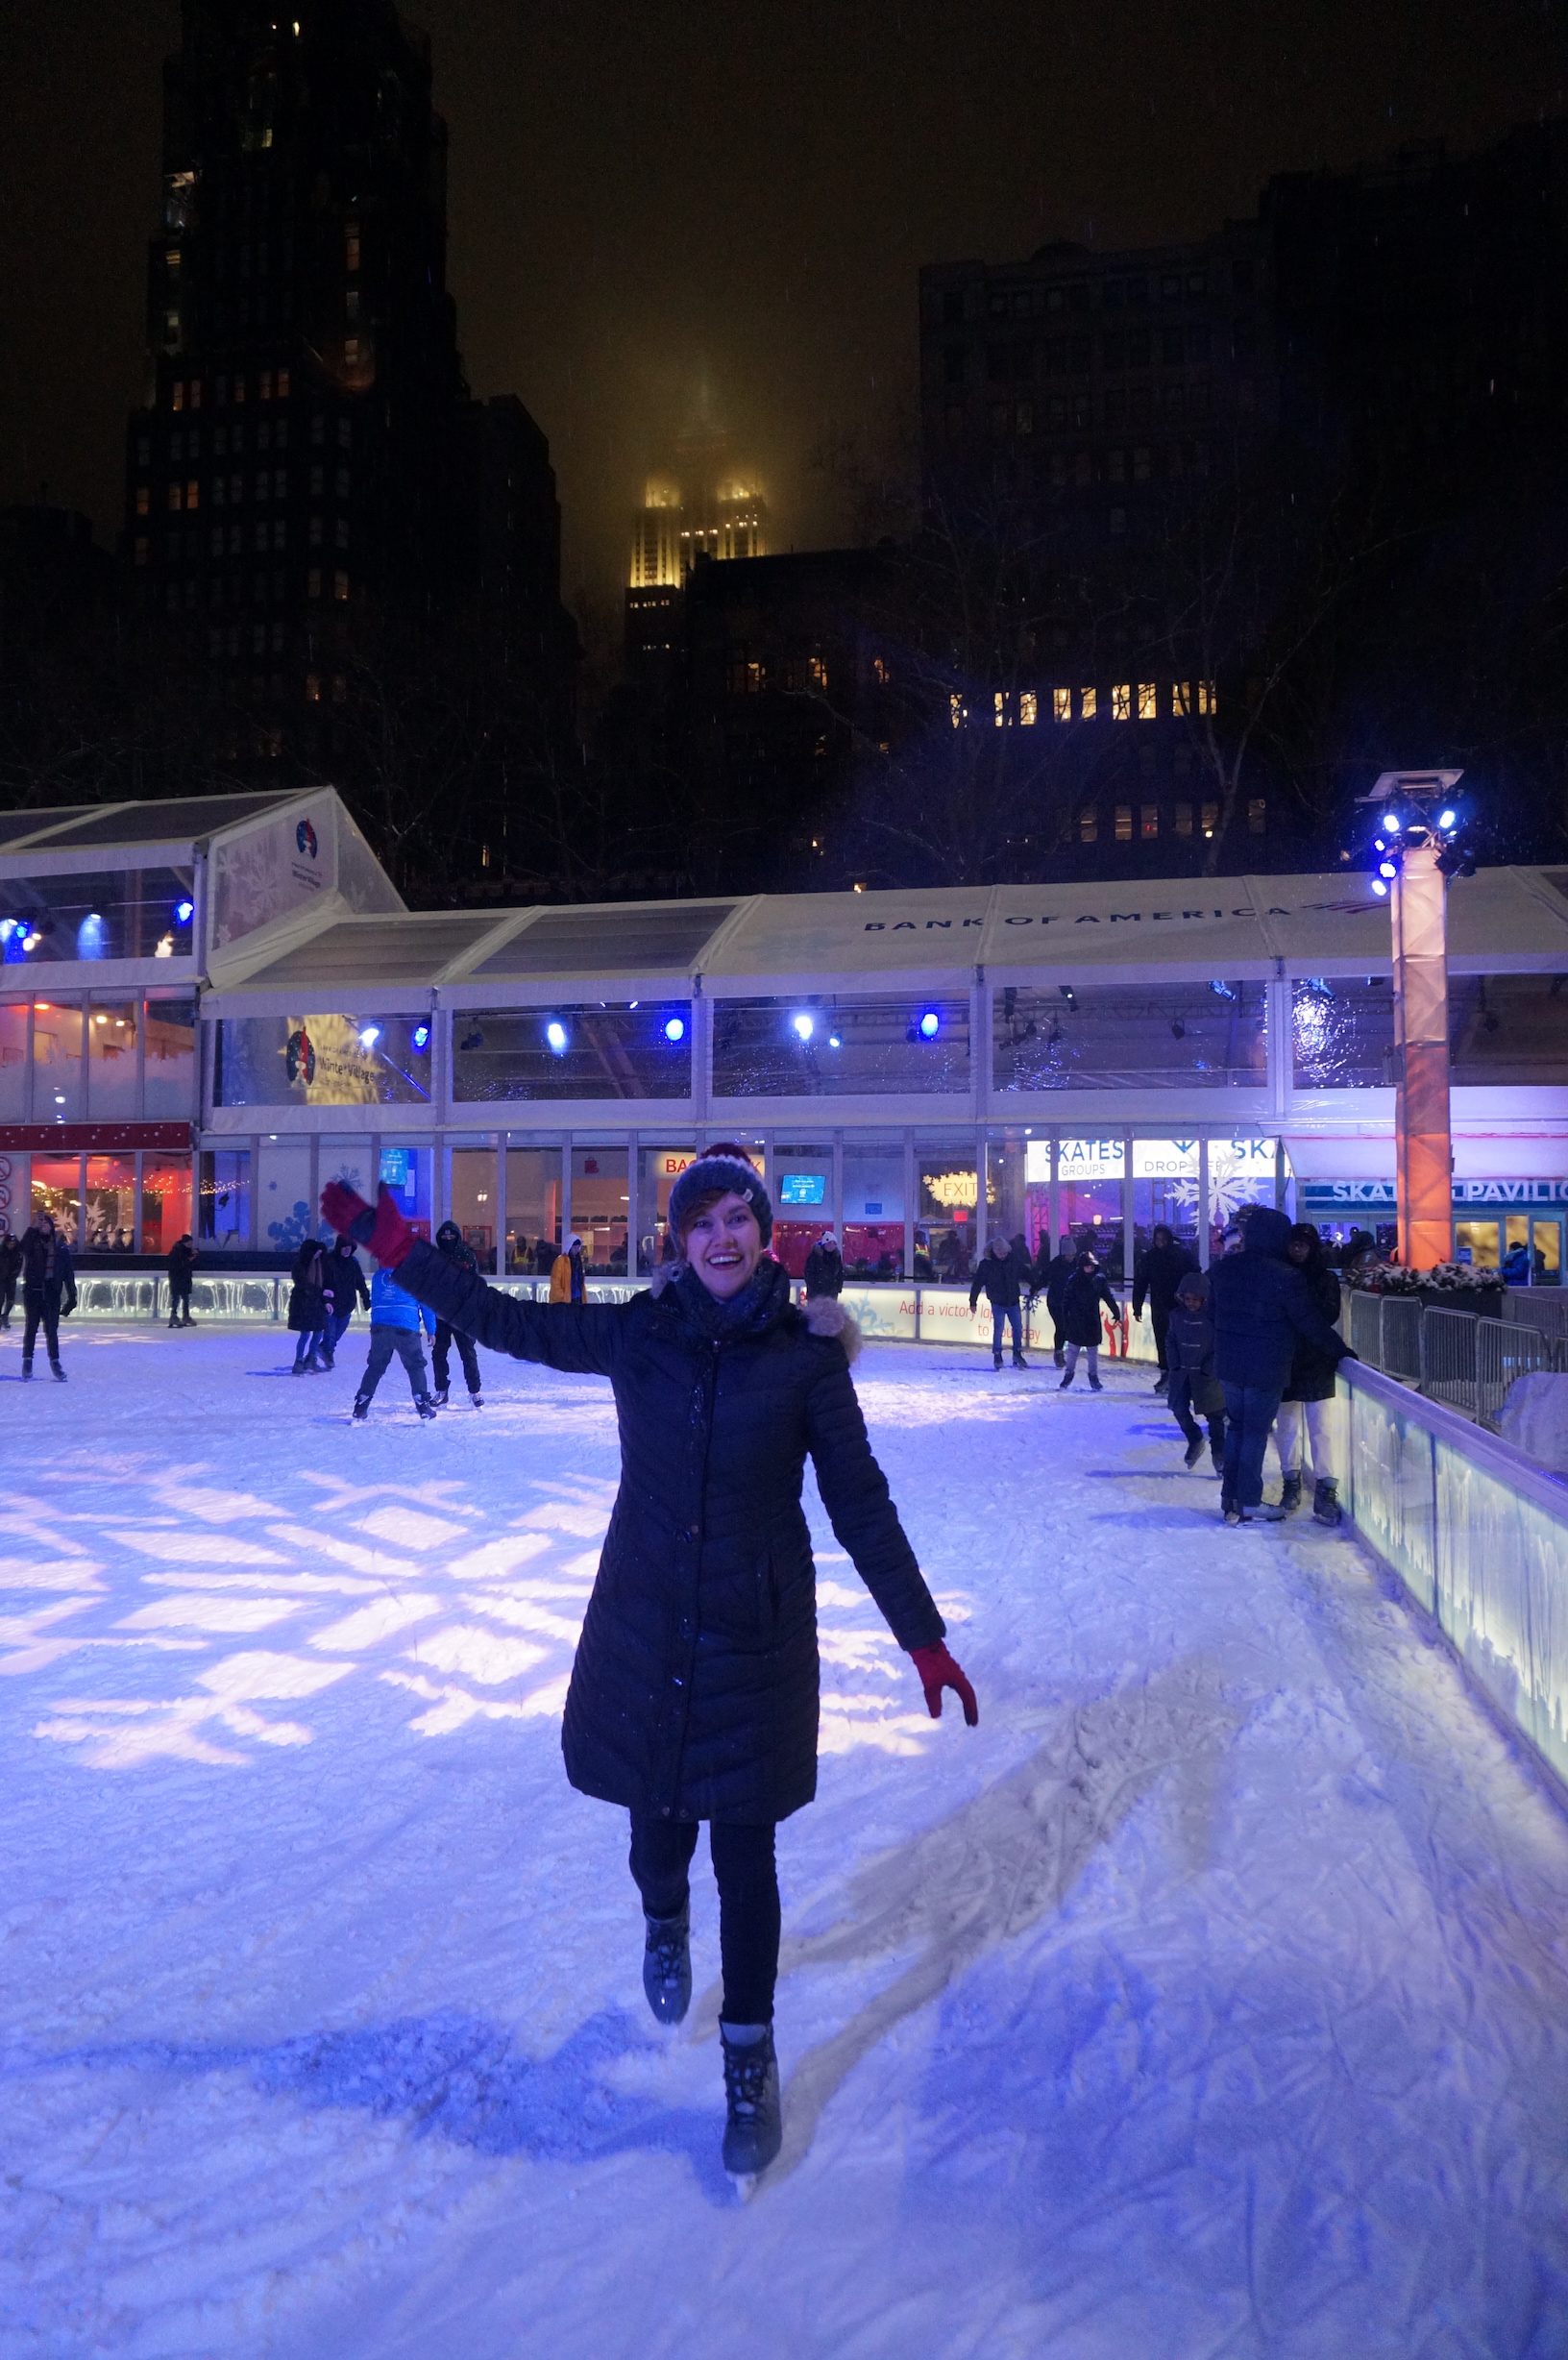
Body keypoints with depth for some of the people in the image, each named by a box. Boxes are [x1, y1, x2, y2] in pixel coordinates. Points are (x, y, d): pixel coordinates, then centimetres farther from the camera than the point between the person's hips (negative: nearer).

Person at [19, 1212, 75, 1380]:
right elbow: (24, 1248, -24)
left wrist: (72, 1295, 1)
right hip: (33, 1291, 0)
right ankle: (27, 1361, 10)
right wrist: (34, 1228, -29)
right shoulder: (32, 1243, 2)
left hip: (52, 1293, 0)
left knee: (52, 1331, 3)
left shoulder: (61, 1248, 4)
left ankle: (55, 1363, 9)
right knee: (31, 1327, 3)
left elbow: (68, 1273, 5)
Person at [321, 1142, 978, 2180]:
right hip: (644, 1624, 2)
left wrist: (924, 1637, -6)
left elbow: (861, 1503, -5)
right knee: (659, 1821, 14)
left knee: (745, 1851, 6)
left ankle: (751, 2058, 29)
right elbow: (506, 1321, 5)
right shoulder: (637, 1333, -4)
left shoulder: (806, 1353, -9)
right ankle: (665, 1922, 52)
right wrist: (393, 1244, 2)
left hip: (756, 1637, -2)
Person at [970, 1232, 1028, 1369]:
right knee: (998, 1329, -1)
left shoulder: (1013, 1259, -5)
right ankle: (997, 1355, 14)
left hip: (1013, 1302, 3)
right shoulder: (986, 1264, -12)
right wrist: (973, 1302, -6)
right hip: (998, 1303, -3)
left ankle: (1017, 1354, 22)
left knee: (1018, 1328, 7)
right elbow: (977, 1283, -7)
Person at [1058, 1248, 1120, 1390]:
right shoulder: (1074, 1280, -7)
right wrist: (1065, 1318, -9)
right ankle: (1069, 1375, 16)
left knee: (1093, 1351, 9)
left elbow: (1108, 1297, 8)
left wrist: (1116, 1311, 8)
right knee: (1072, 1349, 5)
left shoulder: (1099, 1279, -1)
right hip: (1076, 1322, -2)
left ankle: (1094, 1378, 19)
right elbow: (1066, 1300, -5)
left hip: (1092, 1322, 2)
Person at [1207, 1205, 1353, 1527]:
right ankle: (1248, 1506, 9)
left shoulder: (1223, 1268, 1)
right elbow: (1312, 1325, -12)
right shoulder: (1285, 1277, -18)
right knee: (1256, 1432, 3)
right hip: (1266, 1370, -6)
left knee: (1236, 1426, 17)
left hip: (1228, 1365, 6)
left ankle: (1230, 1498, 22)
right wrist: (1340, 1353, 2)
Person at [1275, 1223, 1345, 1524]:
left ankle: (1326, 1488, -2)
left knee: (1321, 1428, -5)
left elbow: (1328, 1315, -10)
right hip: (1284, 1363, 2)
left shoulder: (1326, 1279, 2)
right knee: (1286, 1428, 8)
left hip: (1317, 1365, -2)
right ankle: (1291, 1482, 20)